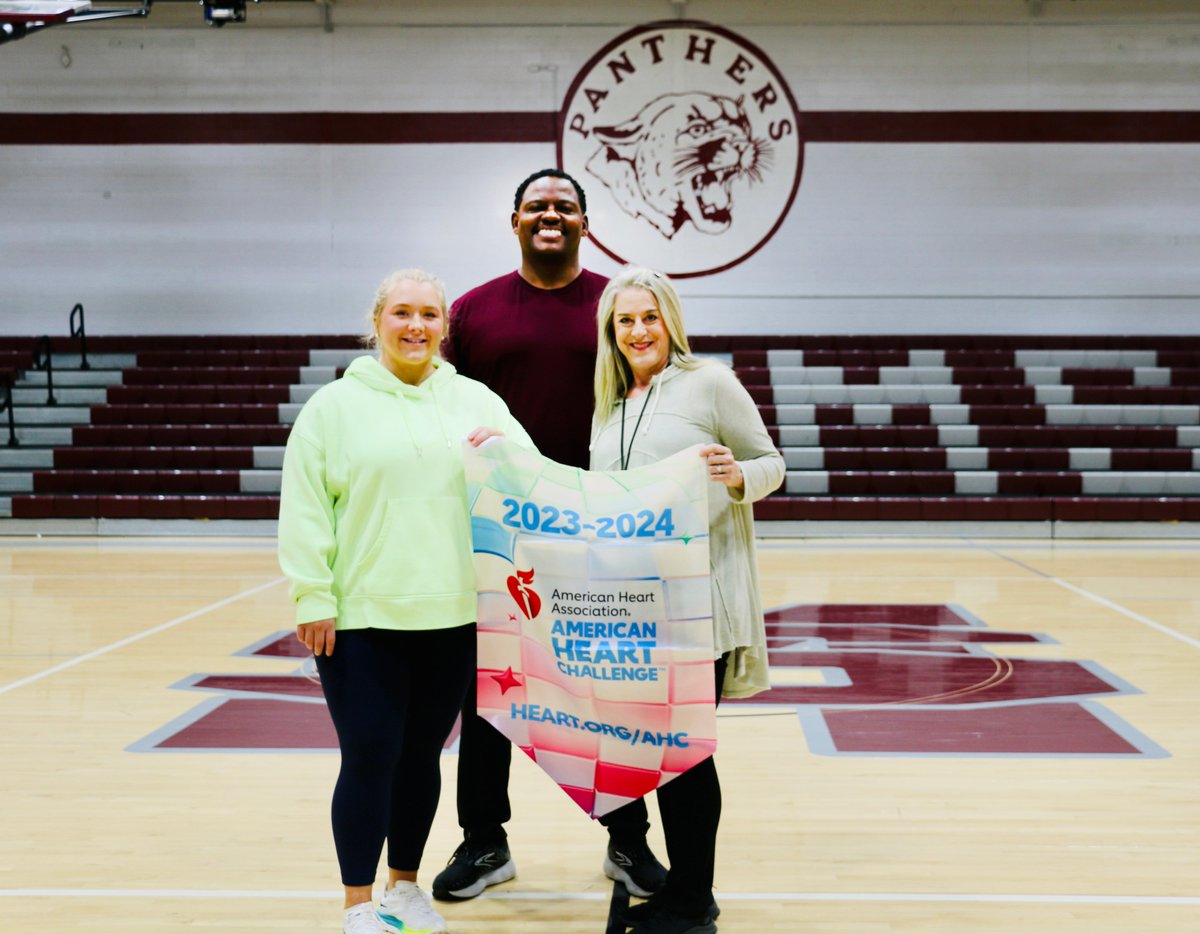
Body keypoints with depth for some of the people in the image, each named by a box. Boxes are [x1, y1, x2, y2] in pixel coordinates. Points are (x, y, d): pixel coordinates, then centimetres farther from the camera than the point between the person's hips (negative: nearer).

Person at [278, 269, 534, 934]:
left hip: (451, 616, 3)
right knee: (370, 759, 0)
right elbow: (304, 508, -4)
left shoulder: (476, 401, 10)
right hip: (362, 618, -3)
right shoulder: (336, 404, 0)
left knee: (422, 755, 14)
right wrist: (313, 599, -10)